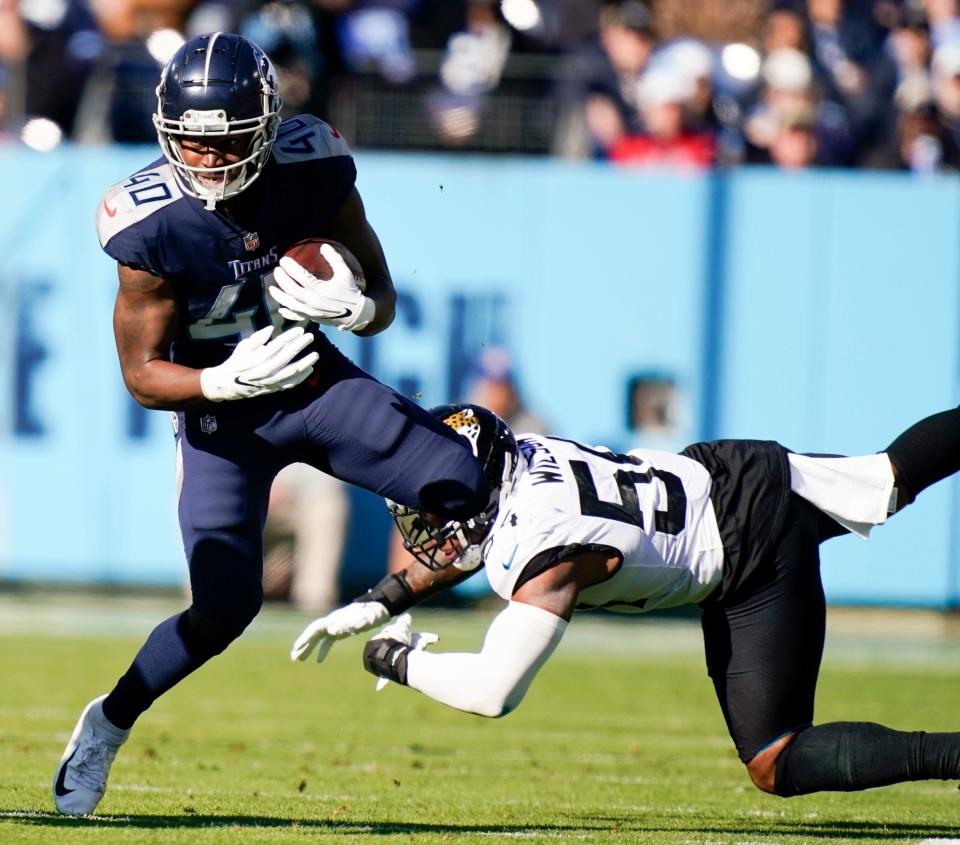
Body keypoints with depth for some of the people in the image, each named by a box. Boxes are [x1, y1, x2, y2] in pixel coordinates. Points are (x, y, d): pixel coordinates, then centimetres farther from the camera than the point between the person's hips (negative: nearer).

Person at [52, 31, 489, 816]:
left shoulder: (315, 176, -16)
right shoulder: (153, 225, -23)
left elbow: (383, 297, -2)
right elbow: (141, 374, -15)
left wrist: (355, 307, -26)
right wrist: (226, 381, -33)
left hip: (316, 380, 3)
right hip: (220, 410, -3)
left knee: (465, 486, -15)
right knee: (226, 604, -16)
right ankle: (107, 725, 7)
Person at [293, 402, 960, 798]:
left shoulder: (546, 550, -30)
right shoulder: (511, 460, -7)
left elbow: (493, 692, -34)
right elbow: (468, 547, 17)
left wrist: (399, 661, -18)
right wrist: (378, 602, 11)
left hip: (752, 567, -8)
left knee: (776, 766, -8)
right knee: (890, 480, 30)